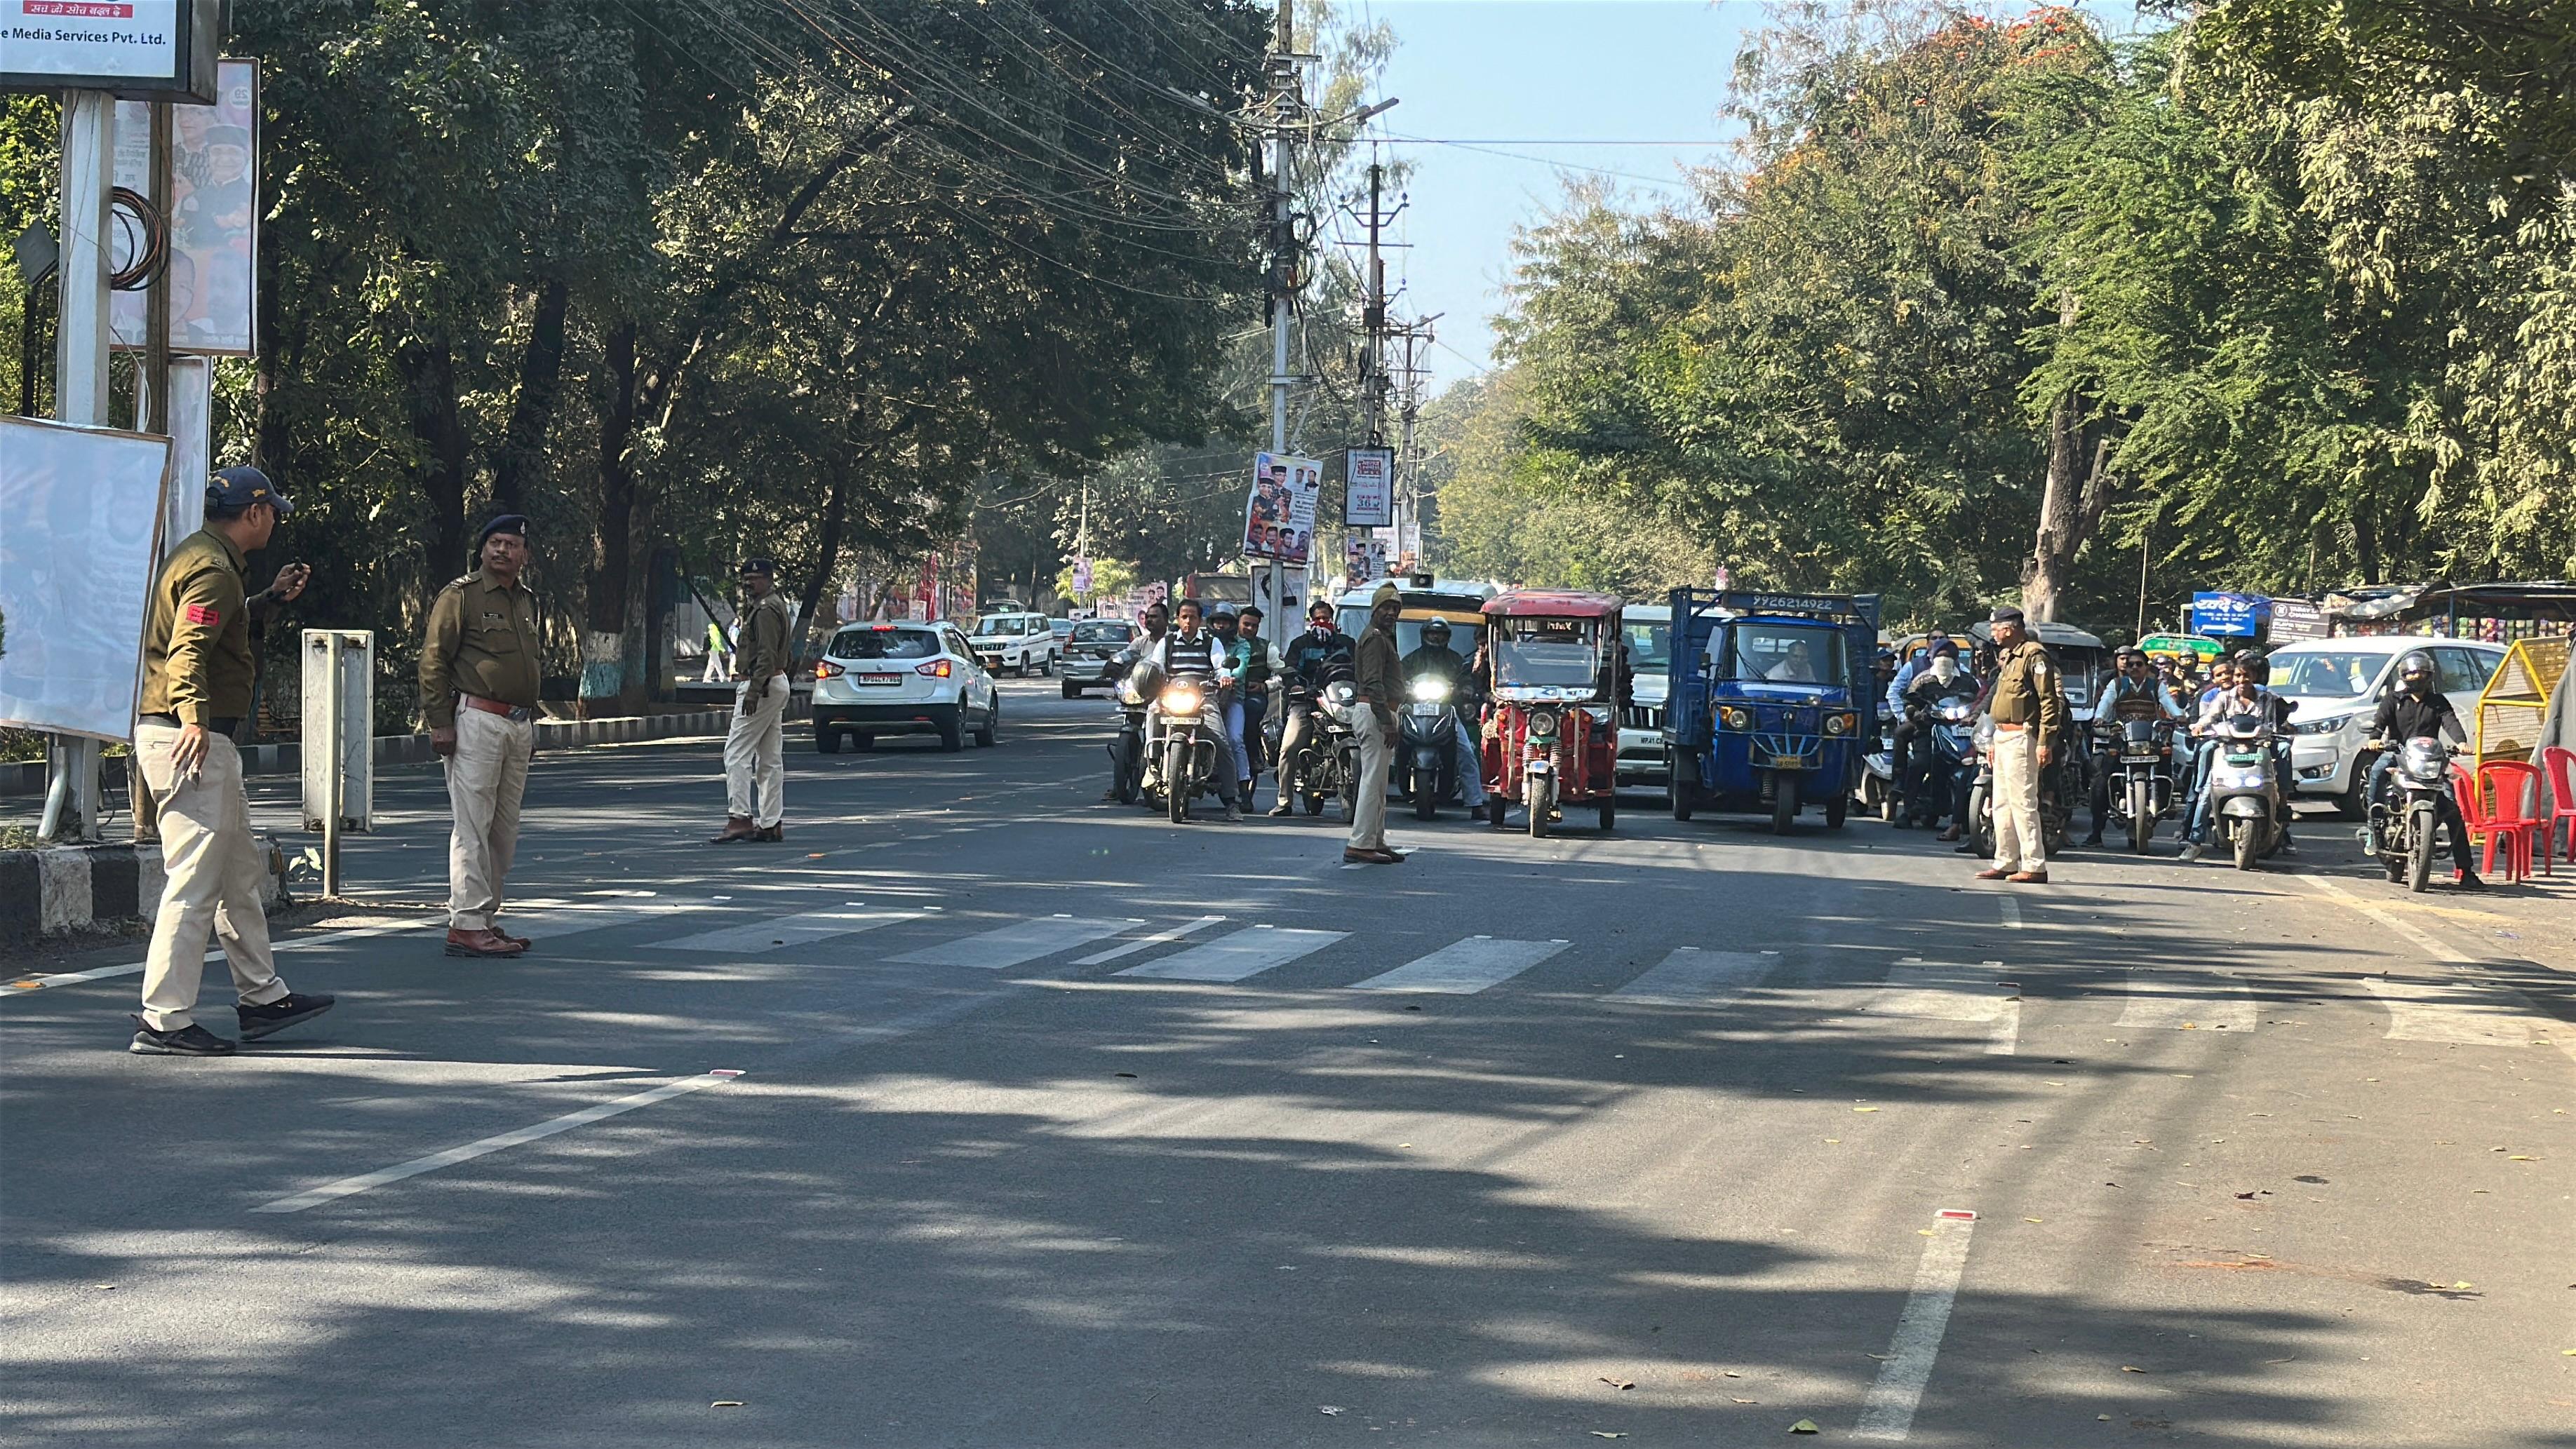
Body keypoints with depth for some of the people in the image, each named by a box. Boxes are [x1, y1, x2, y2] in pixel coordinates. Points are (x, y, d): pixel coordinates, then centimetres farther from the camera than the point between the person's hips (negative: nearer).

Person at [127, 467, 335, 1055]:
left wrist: (271, 599, 40)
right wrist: (193, 718, -40)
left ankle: (263, 998, 28)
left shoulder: (198, 556, 19)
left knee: (240, 871, 19)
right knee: (194, 883, -10)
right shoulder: (212, 568, -14)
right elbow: (188, 651, -28)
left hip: (205, 741, 11)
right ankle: (165, 1022, -9)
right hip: (189, 740, -11)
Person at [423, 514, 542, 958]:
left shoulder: (527, 602, 18)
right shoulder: (461, 596, -4)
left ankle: (485, 917, 16)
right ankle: (466, 924, -9)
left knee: (504, 830, 9)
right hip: (476, 721, -8)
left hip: (519, 727, 8)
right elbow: (433, 660, -8)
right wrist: (439, 721, -15)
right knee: (473, 826, -9)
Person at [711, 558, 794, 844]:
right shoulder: (777, 605, 19)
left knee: (737, 753, -12)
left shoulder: (766, 609, -14)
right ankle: (771, 823, 10)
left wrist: (753, 691, -25)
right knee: (770, 758, 10)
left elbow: (766, 655, -21)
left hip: (762, 684, -11)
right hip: (777, 684, 11)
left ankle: (739, 818, -17)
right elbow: (786, 652, 24)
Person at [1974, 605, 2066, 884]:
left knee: (2022, 803, -12)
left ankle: (2035, 866, -12)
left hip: (2021, 739, -10)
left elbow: (2050, 701, -17)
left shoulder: (2034, 655, -11)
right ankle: (2005, 863, 18)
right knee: (2002, 804, 12)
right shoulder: (2008, 657, 20)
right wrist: (1994, 742, 25)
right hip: (2003, 739, 10)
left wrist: (2045, 743, -22)